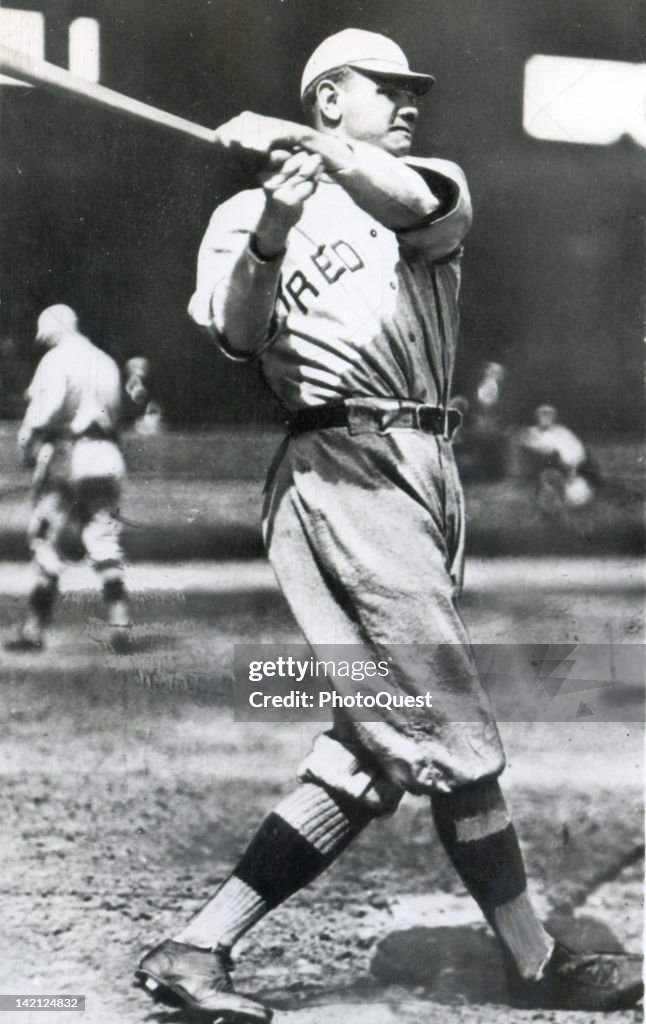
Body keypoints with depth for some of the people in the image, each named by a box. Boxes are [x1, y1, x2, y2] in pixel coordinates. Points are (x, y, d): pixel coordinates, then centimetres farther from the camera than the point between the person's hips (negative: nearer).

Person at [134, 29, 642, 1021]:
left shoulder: (434, 189, 19)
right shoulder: (246, 214, 10)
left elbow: (410, 201, -8)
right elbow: (237, 334, -8)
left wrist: (307, 147, -23)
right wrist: (272, 231, -24)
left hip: (430, 474, 6)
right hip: (341, 466, -6)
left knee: (376, 753, 1)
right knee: (453, 738, -8)